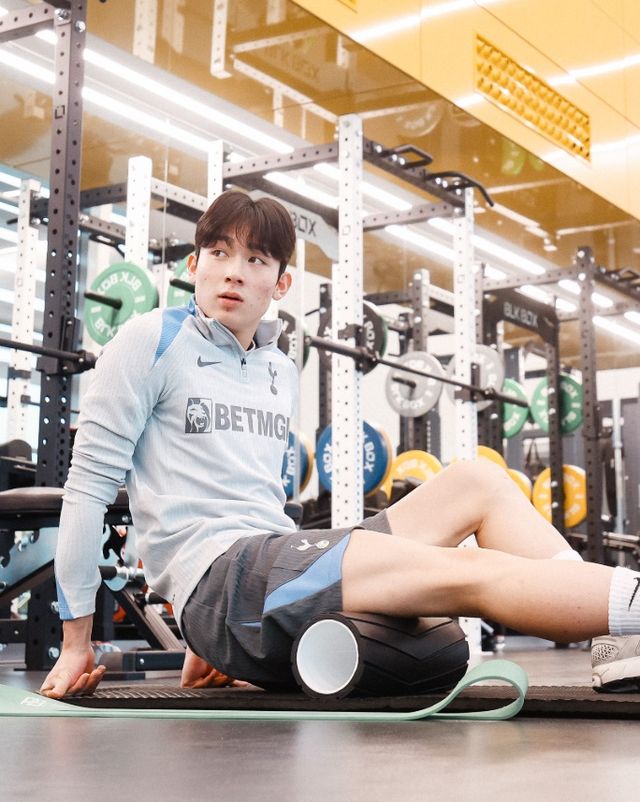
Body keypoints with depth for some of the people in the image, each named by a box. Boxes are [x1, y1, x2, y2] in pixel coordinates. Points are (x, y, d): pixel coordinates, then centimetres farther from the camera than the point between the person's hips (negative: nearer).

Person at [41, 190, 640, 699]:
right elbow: (90, 482, -2)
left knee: (477, 482, 0)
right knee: (471, 574, -24)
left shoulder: (282, 374, 21)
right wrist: (75, 642, -4)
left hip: (276, 563, 8)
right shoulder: (154, 342, 0)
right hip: (216, 578, -8)